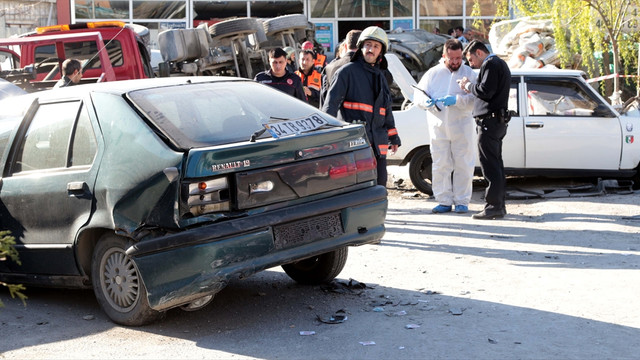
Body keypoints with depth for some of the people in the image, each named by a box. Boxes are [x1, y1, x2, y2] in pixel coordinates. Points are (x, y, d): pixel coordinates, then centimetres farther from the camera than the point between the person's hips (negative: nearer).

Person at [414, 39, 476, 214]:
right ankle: (444, 201, 10)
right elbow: (418, 95, 9)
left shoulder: (469, 73, 3)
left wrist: (456, 100, -23)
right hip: (438, 126, 2)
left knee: (463, 166, 1)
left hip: (461, 127, -2)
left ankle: (462, 202, 9)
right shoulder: (433, 73, 9)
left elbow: (475, 99, -9)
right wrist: (427, 101, -13)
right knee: (440, 165, 2)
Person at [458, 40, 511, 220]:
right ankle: (499, 205, 16)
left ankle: (494, 206, -10)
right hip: (497, 121, 11)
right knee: (496, 165, 12)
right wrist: (471, 87, 11)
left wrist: (468, 86, -5)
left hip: (489, 121, -11)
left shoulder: (491, 64, -11)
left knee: (490, 165, -10)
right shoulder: (500, 64, 22)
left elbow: (485, 91, -20)